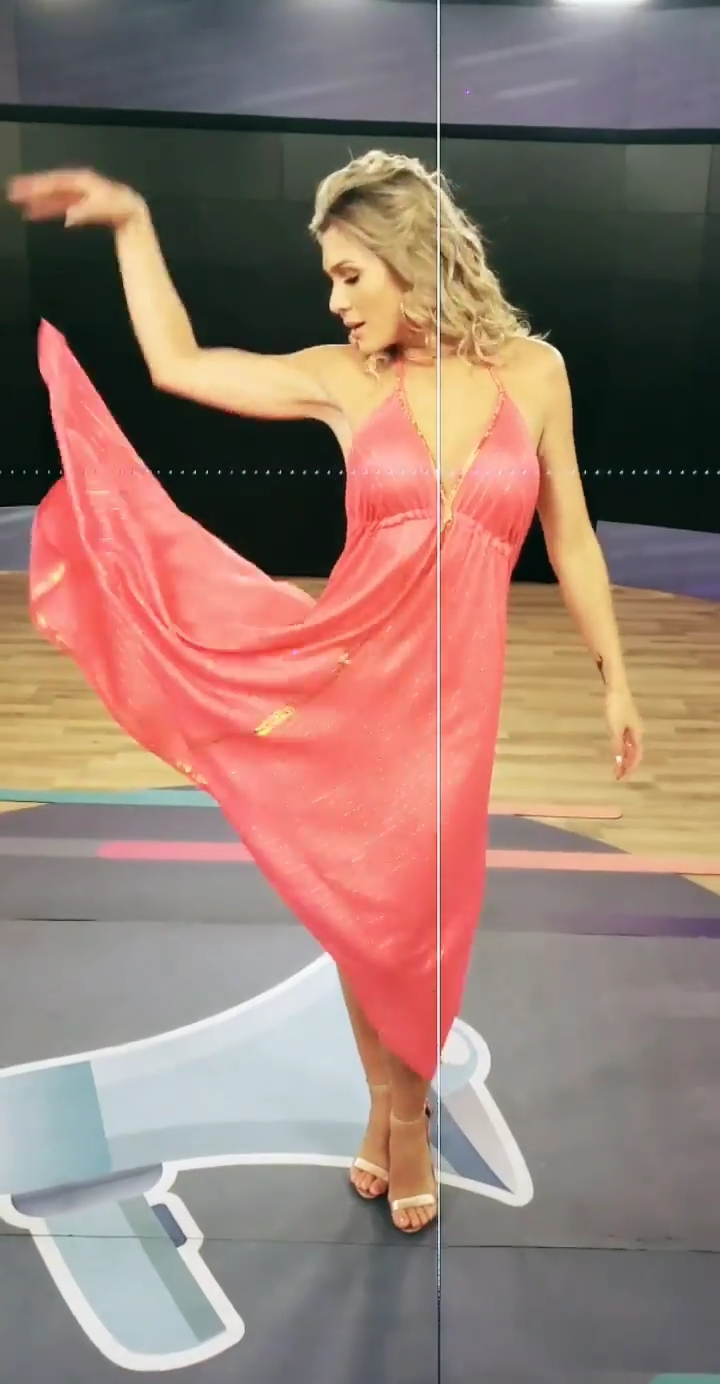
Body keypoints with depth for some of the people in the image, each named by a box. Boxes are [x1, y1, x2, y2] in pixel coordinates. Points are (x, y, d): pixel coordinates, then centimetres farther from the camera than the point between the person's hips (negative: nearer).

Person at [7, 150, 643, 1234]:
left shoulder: (532, 369, 1)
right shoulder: (341, 378, 1)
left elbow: (570, 538, 6)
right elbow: (175, 363, 5)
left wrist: (614, 677, 6)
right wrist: (131, 220, 4)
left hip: (452, 686, -1)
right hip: (346, 667, 1)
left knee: (418, 913, 10)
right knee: (360, 907, 12)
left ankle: (401, 1112, 38)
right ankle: (393, 1111, 37)